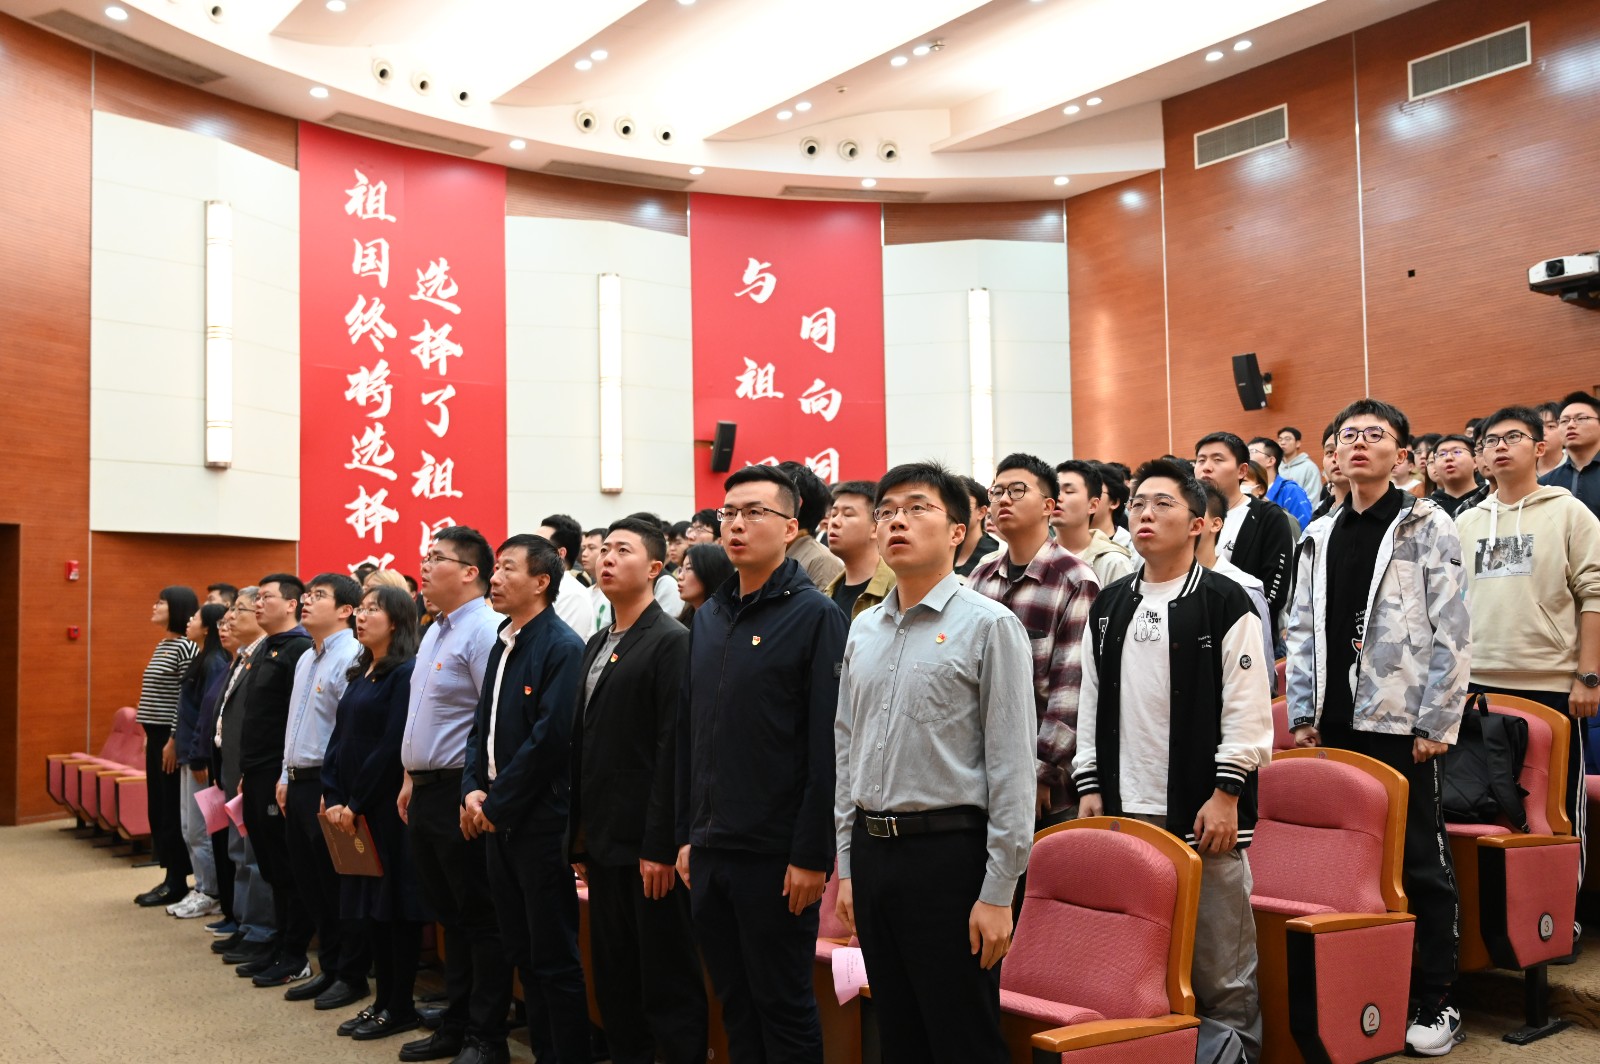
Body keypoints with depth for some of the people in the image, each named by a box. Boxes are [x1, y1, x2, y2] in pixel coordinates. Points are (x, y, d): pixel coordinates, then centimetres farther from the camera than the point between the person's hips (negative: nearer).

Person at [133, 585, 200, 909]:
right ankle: (170, 877, 18)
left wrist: (174, 740, -19)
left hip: (171, 736, -9)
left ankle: (178, 882, 4)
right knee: (158, 807, 11)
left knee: (174, 809, -3)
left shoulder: (185, 647, -14)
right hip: (156, 735, 9)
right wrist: (150, 736, 17)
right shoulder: (162, 646, 14)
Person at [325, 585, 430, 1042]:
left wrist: (357, 804, -15)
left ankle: (400, 1008, 8)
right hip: (353, 810, 8)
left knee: (394, 902, -1)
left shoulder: (407, 673, -12)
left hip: (389, 806, -8)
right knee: (368, 902, 12)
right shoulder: (358, 674, 15)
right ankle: (383, 1001, 21)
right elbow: (339, 738, 12)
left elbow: (392, 746, -17)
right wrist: (333, 798, 1)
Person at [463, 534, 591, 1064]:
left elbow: (550, 738, -20)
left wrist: (497, 804, -14)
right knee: (522, 950, 15)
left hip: (540, 819, -8)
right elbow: (482, 725, 16)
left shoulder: (561, 648, -13)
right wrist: (473, 790, 0)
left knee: (555, 957, 0)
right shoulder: (502, 646, 13)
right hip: (496, 818, 9)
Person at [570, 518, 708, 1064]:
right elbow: (582, 746, 15)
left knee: (668, 981, 1)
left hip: (649, 845, -8)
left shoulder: (672, 642, -10)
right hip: (605, 843, 8)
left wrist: (661, 846, -18)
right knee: (614, 978, 14)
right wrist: (580, 837, 12)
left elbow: (674, 749, -16)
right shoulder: (596, 646, 15)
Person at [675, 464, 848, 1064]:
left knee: (784, 1004, 5)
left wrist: (812, 856, -15)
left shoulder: (815, 616, -8)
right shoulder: (708, 617, 12)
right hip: (709, 852, 6)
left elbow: (827, 744, -13)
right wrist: (687, 835, 10)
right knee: (735, 1001, 15)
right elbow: (688, 733, 14)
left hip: (776, 856, -6)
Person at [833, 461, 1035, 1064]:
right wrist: (847, 867, 12)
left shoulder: (988, 625, -8)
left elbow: (1011, 766, -11)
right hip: (871, 851, 6)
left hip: (948, 852, -6)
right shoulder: (863, 631, 11)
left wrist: (997, 894, -14)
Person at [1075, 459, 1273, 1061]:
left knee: (1219, 955, 4)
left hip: (1203, 811, -5)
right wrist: (1090, 787, 9)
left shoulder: (1224, 603, -4)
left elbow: (1247, 710, -8)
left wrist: (1225, 796, -12)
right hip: (1124, 810, 5)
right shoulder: (1109, 608, 12)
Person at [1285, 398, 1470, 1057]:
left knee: (1421, 862, 2)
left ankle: (1436, 1000, 14)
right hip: (1335, 724, 5)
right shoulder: (1319, 535, 12)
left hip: (1401, 724, -4)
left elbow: (1452, 633, -6)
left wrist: (1436, 724, -10)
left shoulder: (1426, 526, -2)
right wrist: (1303, 713, 8)